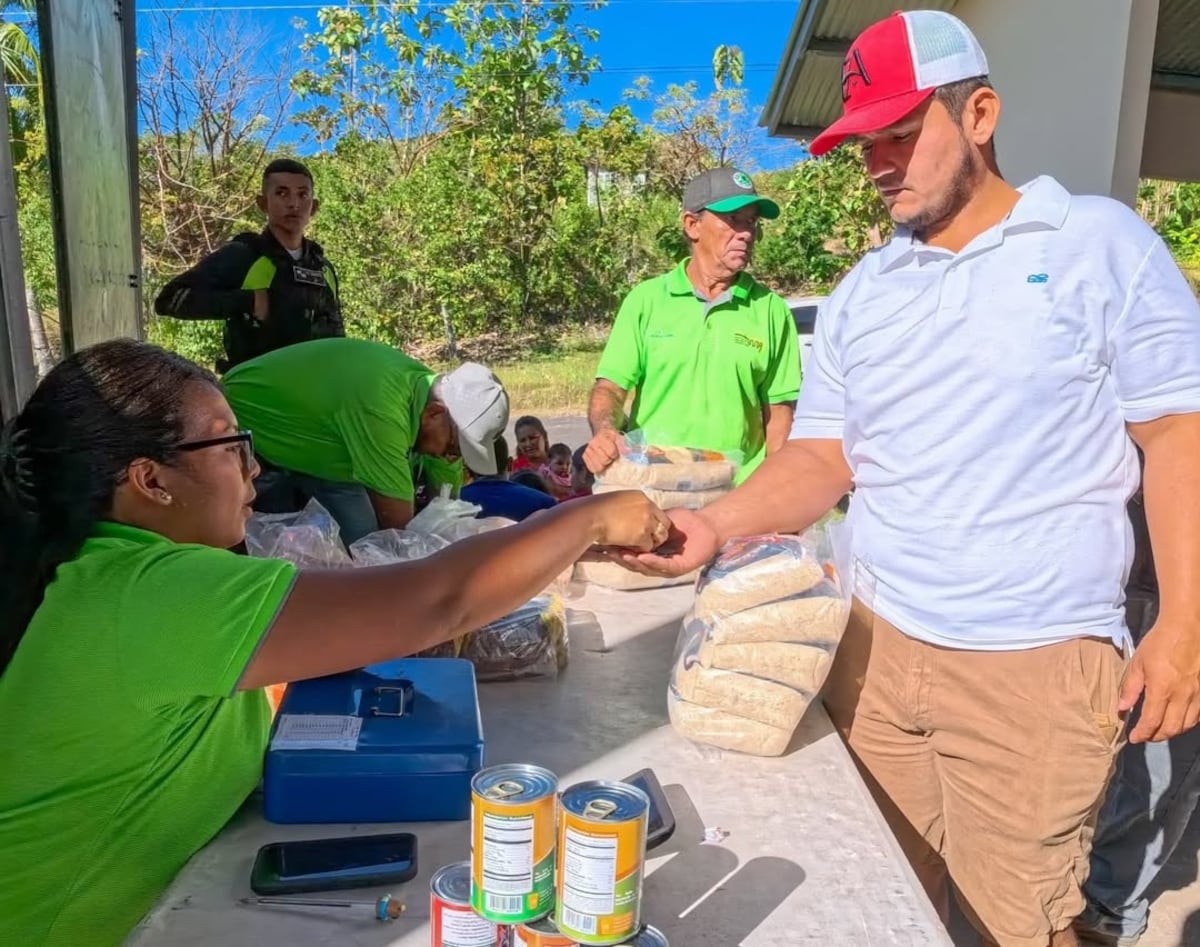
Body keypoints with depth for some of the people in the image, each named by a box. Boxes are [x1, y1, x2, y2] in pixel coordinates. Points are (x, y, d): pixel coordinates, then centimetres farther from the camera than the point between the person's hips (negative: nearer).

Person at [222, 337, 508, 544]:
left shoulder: (426, 385, -13)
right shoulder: (379, 409, -41)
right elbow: (399, 526, -33)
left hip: (307, 440, 7)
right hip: (248, 432, -7)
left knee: (363, 539, -4)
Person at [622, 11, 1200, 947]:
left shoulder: (1101, 244, -2)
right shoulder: (860, 293, 8)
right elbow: (823, 456, 5)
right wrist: (717, 524, -13)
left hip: (1036, 663, -3)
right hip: (878, 644, 4)